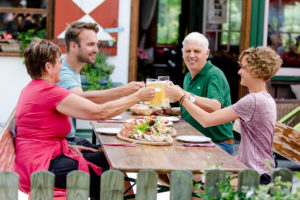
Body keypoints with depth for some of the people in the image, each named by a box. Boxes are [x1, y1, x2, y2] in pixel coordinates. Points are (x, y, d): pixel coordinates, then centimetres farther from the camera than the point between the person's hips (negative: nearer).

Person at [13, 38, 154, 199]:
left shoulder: (31, 88, 12)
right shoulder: (50, 92, -20)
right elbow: (101, 112, -20)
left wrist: (69, 147, 7)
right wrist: (137, 97, -10)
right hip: (41, 170, -10)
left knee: (103, 158, 10)